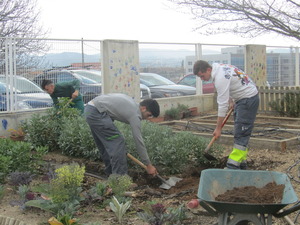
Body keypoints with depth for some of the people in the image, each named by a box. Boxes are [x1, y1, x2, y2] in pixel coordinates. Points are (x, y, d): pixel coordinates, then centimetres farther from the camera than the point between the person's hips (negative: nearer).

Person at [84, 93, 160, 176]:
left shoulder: (132, 104, 19)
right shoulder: (135, 114, -9)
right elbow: (138, 141, -8)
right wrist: (149, 165, -1)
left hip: (90, 108, 11)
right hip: (97, 112, -11)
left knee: (105, 143, 19)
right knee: (117, 142, -8)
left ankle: (111, 172, 27)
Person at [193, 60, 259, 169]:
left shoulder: (220, 78, -25)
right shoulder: (219, 68, 5)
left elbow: (223, 105, -24)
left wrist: (218, 128, -20)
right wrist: (231, 101, 18)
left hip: (248, 99, -11)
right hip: (242, 99, 11)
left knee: (241, 133, -13)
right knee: (241, 133, 12)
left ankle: (233, 165, -15)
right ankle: (242, 162, 17)